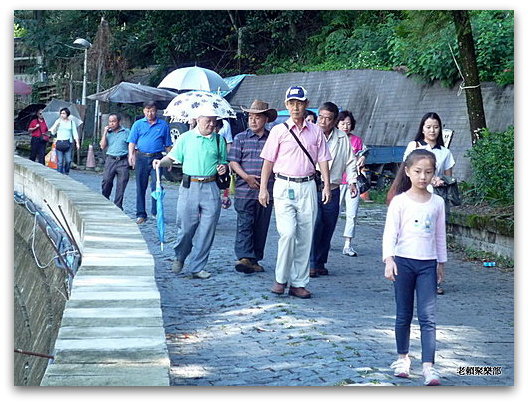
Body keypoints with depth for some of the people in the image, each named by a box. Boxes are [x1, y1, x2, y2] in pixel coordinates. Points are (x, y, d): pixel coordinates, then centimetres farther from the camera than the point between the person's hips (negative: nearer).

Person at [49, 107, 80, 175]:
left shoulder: (71, 122, 9)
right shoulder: (58, 121, 10)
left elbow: (75, 133, 8)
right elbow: (53, 132, 6)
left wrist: (77, 142, -1)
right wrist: (57, 123, -6)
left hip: (68, 143, 0)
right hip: (59, 143, 0)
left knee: (68, 160, -6)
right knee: (60, 161, -4)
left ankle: (66, 173, 14)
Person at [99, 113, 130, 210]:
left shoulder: (126, 132, 7)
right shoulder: (108, 133, 14)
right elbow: (102, 146, 5)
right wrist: (105, 132, 0)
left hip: (123, 161, -1)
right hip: (110, 159, 2)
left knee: (121, 185, -1)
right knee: (106, 182, -6)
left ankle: (118, 207, 6)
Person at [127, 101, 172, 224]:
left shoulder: (163, 125, 8)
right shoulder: (138, 124, 9)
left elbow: (168, 145, 11)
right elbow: (132, 142, 4)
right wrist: (131, 155, -12)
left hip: (157, 158, -1)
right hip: (141, 158, 1)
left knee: (156, 185, -11)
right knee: (141, 187, 5)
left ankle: (156, 211, 2)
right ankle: (141, 214, 12)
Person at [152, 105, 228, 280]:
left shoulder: (219, 140, 11)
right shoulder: (186, 138, 7)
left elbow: (223, 162, 20)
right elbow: (171, 158, 9)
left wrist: (223, 168, -2)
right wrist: (160, 162, -11)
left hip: (210, 188, 2)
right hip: (189, 186, -1)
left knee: (207, 229, -1)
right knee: (186, 226, -2)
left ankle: (197, 267, 10)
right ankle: (179, 257, 27)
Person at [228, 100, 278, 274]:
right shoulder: (241, 138, 6)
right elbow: (233, 162, 2)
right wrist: (246, 177, -12)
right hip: (244, 191, -2)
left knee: (261, 227, 6)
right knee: (244, 225, -9)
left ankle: (255, 260, 15)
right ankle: (244, 257, -15)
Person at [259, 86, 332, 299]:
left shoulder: (316, 131, 11)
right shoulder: (279, 130, 4)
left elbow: (323, 160, 10)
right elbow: (268, 161, 5)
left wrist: (327, 186, -1)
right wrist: (263, 188, 0)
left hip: (308, 187, 3)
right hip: (284, 187, -3)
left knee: (305, 237, 3)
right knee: (288, 233, -16)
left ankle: (299, 283, 12)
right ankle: (281, 279, 0)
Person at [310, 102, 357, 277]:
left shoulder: (343, 139, 8)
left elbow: (350, 162, 15)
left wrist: (352, 182, 4)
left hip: (332, 190, 3)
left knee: (328, 228, 7)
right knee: (315, 225, -15)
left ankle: (320, 263, 19)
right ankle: (311, 263, -4)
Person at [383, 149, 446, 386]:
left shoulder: (437, 202, 5)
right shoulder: (399, 201, -4)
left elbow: (440, 235, 14)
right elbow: (390, 232, -8)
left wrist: (441, 263, 17)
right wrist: (389, 259, -19)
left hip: (428, 264, 2)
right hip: (403, 261, -2)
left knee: (428, 317, -5)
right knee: (404, 314, 10)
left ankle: (428, 366, -8)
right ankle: (402, 357, 26)